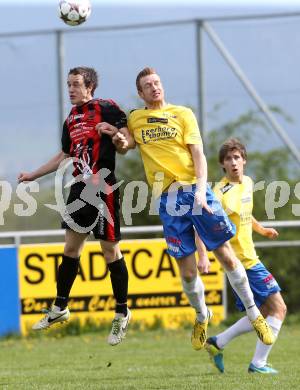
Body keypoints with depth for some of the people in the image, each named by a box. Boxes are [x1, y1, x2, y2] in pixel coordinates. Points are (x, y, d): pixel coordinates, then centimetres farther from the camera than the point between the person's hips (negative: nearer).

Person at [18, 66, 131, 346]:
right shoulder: (71, 119, 16)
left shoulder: (106, 109, -6)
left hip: (103, 189, -7)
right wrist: (33, 175, 28)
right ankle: (60, 308, 21)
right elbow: (64, 155, 26)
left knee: (110, 250, -2)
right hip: (80, 188, 7)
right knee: (71, 248, 11)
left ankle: (122, 314, 9)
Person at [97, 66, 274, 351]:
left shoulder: (183, 114, 6)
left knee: (226, 256, -1)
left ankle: (254, 314, 13)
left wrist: (200, 189, -14)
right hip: (167, 199, 1)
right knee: (187, 270, -1)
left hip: (195, 189, -1)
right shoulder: (135, 119, 14)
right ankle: (201, 317, 24)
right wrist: (120, 139, -9)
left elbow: (198, 153, 0)